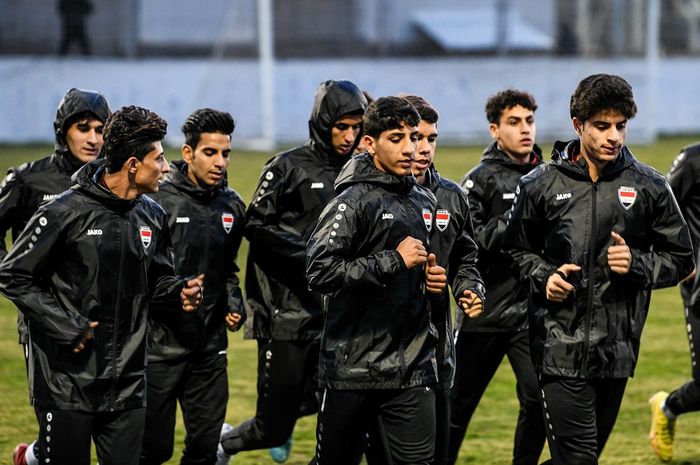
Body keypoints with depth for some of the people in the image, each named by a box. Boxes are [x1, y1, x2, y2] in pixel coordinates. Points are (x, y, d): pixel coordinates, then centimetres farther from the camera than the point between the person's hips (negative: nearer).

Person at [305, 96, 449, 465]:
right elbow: (320, 271, -22)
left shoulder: (424, 201, 13)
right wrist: (394, 260, -19)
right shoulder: (354, 201, -9)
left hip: (413, 368, 5)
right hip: (354, 365, -5)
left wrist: (432, 278, 8)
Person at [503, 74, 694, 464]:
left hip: (617, 350, 2)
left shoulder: (649, 188, 4)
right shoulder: (542, 186, 2)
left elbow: (681, 260, 10)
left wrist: (636, 263, -9)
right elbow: (517, 251, 15)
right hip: (560, 347, -2)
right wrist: (544, 277, -6)